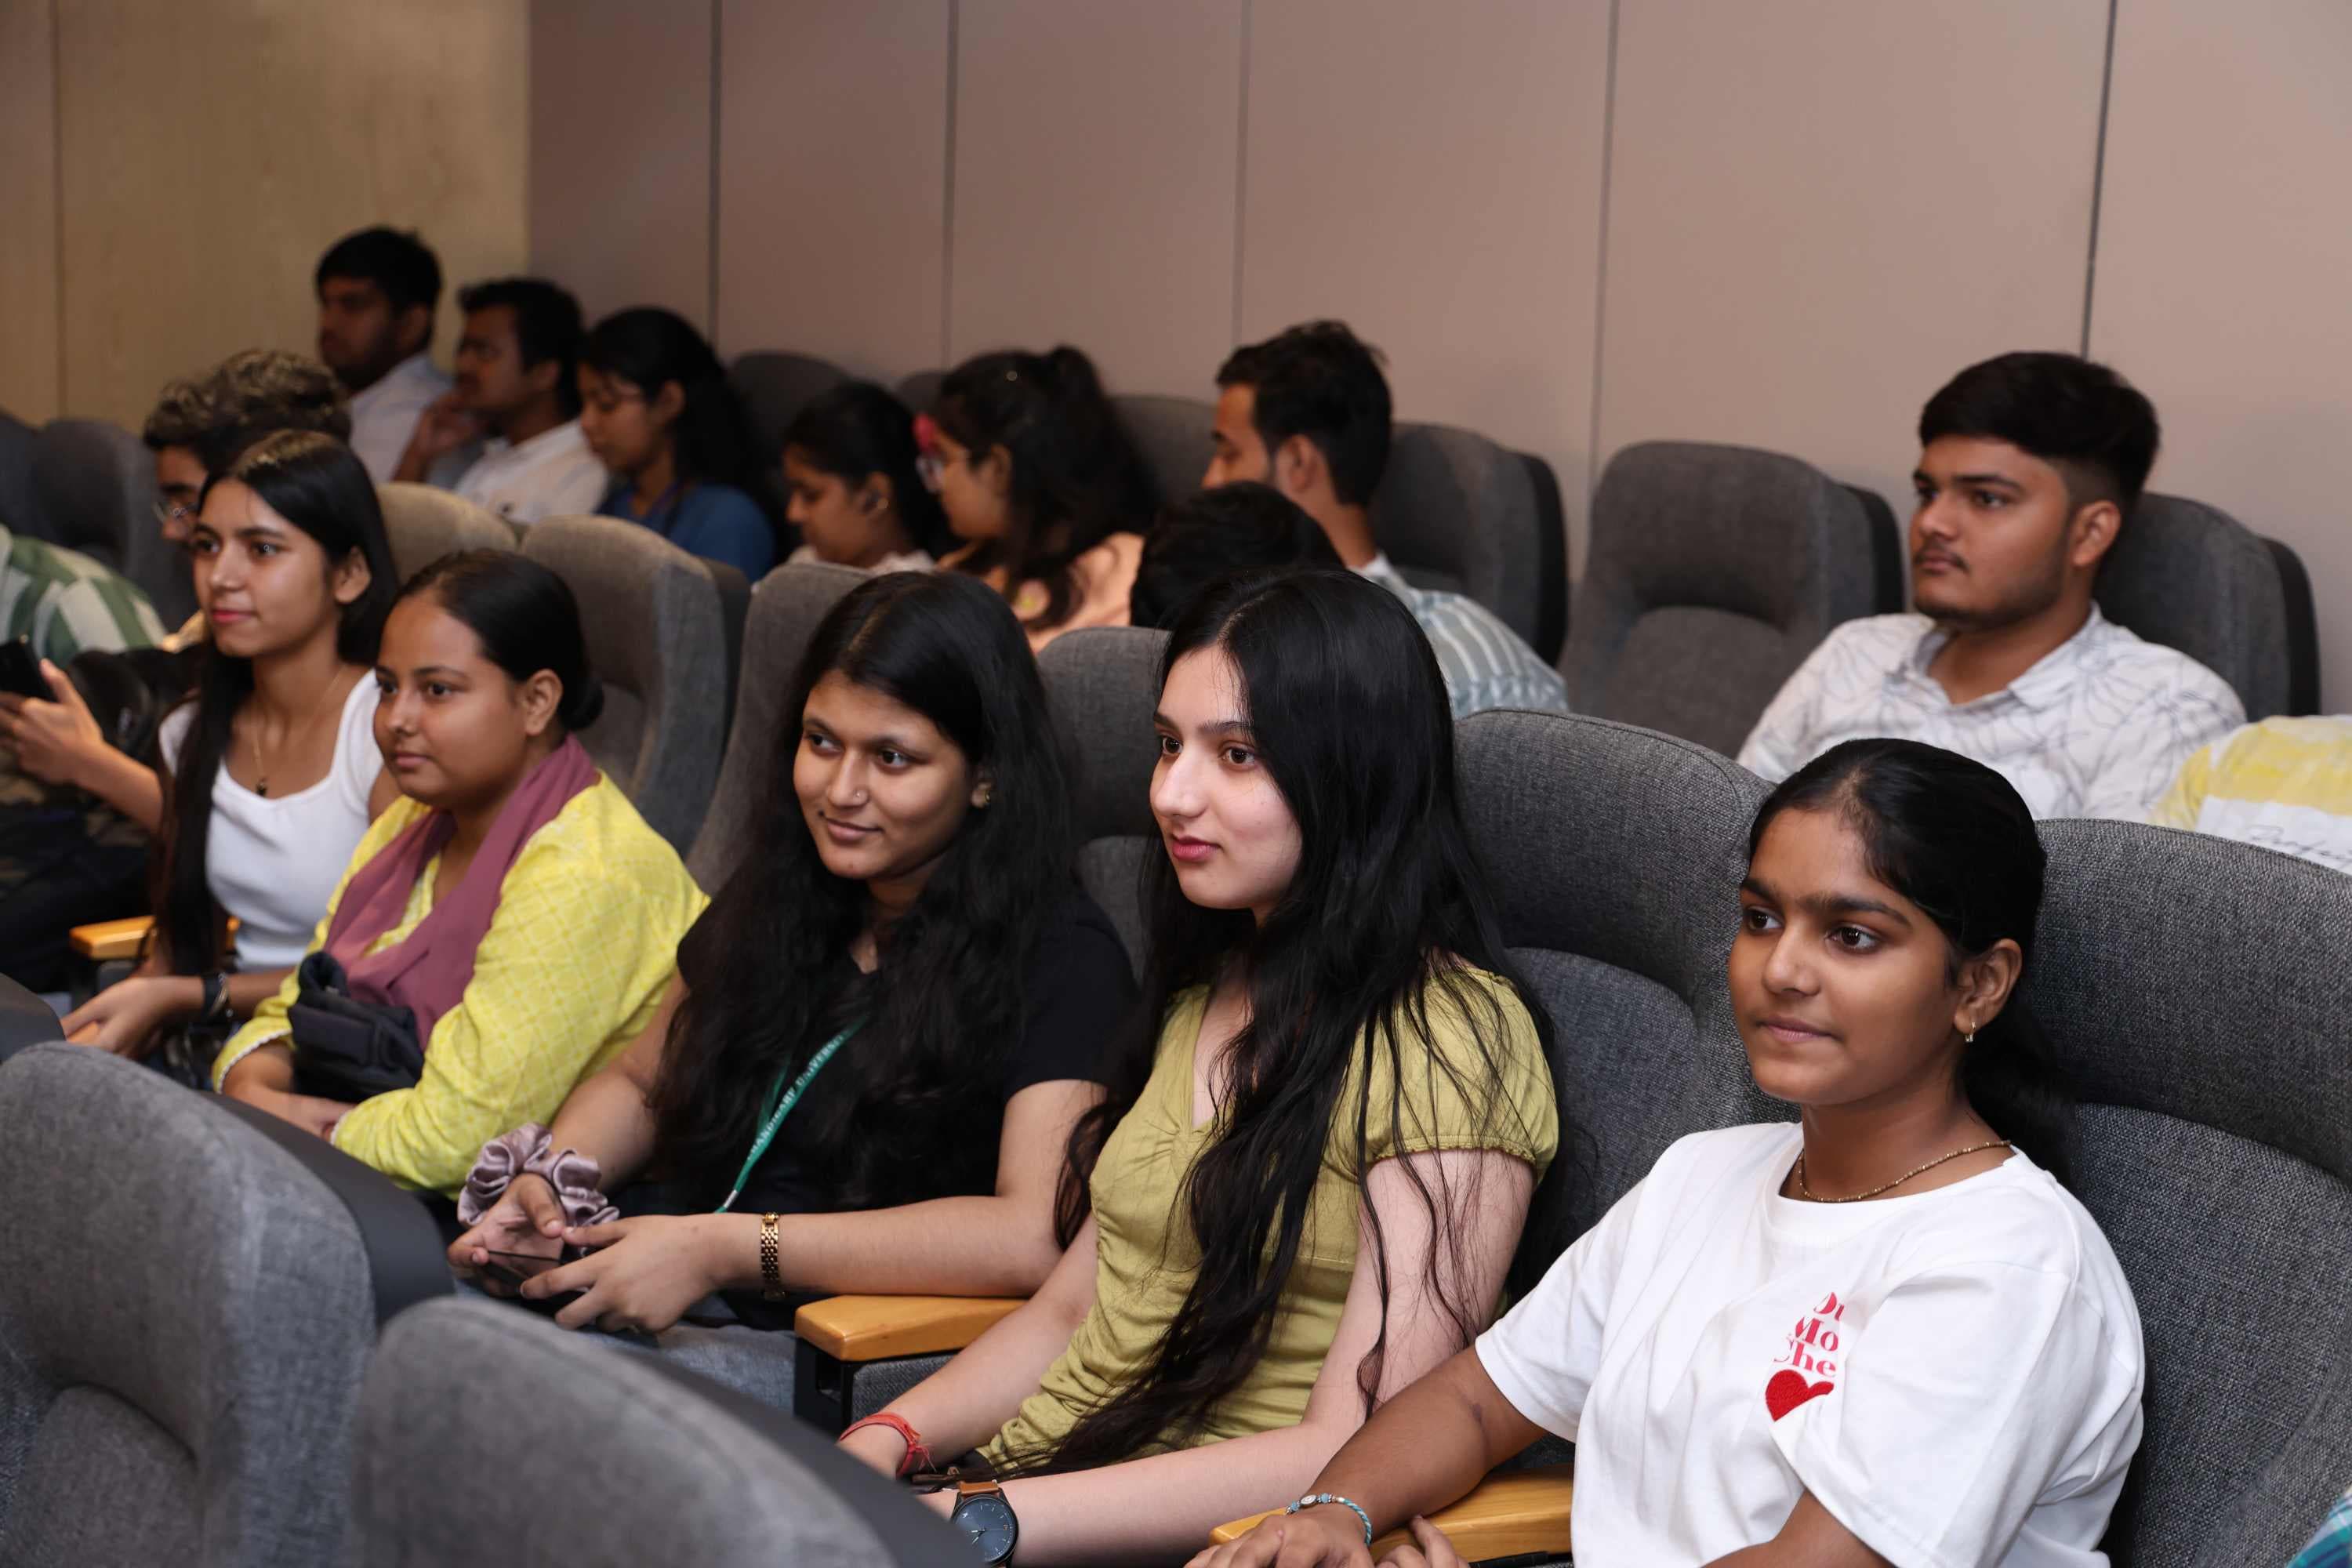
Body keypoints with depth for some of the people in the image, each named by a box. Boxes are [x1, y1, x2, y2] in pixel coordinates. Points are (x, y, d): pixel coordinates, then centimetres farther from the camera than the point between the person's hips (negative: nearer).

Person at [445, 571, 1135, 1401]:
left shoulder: (1058, 957, -9)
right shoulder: (778, 899, 13)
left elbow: (1036, 1237, -24)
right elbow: (640, 1083, 27)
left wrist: (730, 1248, -24)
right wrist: (550, 1179, 2)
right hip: (653, 1293, 7)